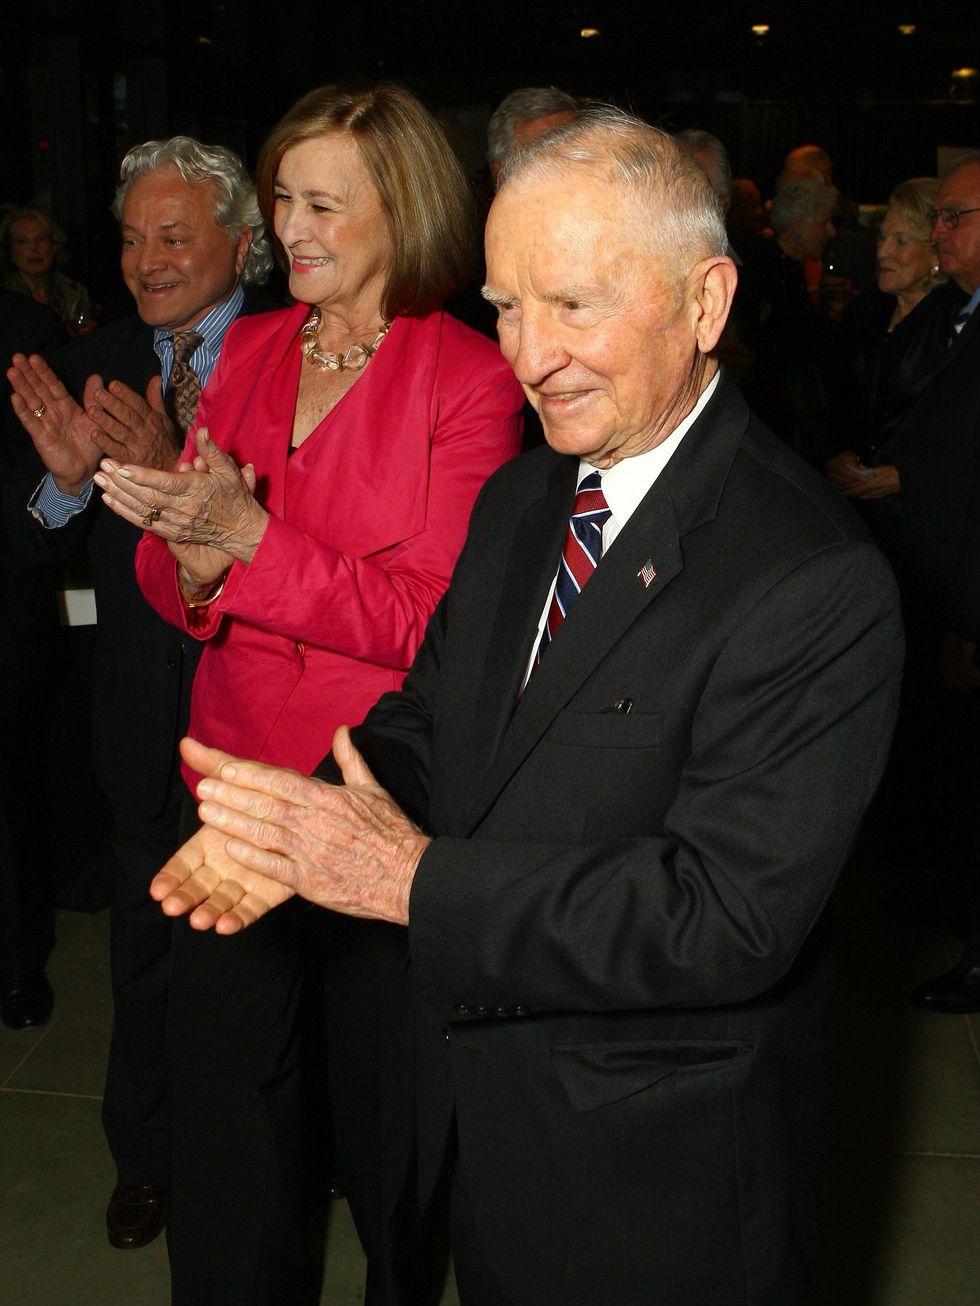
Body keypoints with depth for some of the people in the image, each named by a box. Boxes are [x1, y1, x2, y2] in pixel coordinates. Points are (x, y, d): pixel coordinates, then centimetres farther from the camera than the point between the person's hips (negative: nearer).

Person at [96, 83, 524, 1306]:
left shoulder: (470, 379, -8)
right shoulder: (248, 352, 8)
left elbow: (430, 620, -15)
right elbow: (172, 585, 7)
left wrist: (249, 535, -23)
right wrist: (191, 550, -16)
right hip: (236, 776, 5)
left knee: (384, 1103, 13)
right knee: (220, 1085, 11)